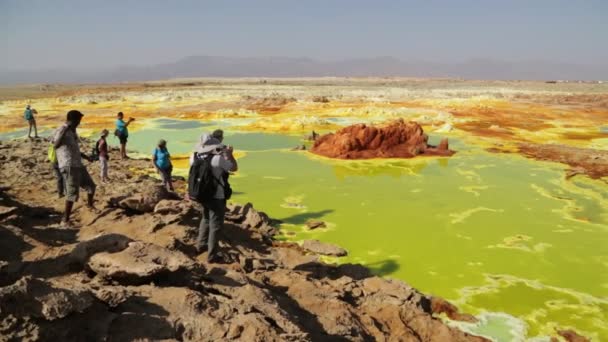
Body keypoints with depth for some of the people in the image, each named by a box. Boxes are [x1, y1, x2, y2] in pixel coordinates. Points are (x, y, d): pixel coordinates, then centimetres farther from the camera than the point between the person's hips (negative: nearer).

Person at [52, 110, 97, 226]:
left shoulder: (72, 131, 16)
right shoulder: (61, 131, -12)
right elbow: (55, 145, -29)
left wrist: (85, 156, 37)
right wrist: (65, 130, -35)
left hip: (78, 165, 9)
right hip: (69, 167, -9)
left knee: (91, 186, 19)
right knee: (72, 193, -13)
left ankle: (90, 204, 45)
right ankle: (65, 220, -5)